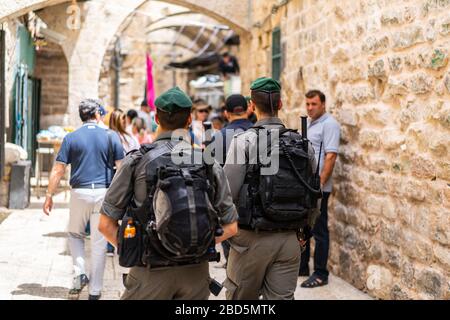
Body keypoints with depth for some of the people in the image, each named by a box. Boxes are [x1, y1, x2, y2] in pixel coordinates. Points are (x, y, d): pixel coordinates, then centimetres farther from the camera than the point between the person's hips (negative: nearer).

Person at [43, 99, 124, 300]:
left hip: (80, 193, 0)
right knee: (99, 242, 6)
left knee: (75, 234, 23)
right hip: (104, 193, 0)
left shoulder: (71, 138, 1)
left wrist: (49, 196, 4)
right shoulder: (110, 137, 2)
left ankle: (80, 273, 6)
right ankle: (95, 290, 11)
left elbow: (58, 170, -2)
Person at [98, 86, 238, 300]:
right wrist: (199, 245, 9)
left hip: (151, 273, -2)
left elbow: (106, 224, -5)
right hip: (196, 273, 2)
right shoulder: (209, 163, 0)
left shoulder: (137, 161, -5)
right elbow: (231, 227, 3)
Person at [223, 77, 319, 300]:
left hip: (252, 238, -3)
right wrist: (304, 230, 23)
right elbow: (313, 194, 9)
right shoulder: (303, 144, 3)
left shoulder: (244, 141, -10)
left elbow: (228, 193, -12)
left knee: (240, 297, 11)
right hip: (289, 240, 4)